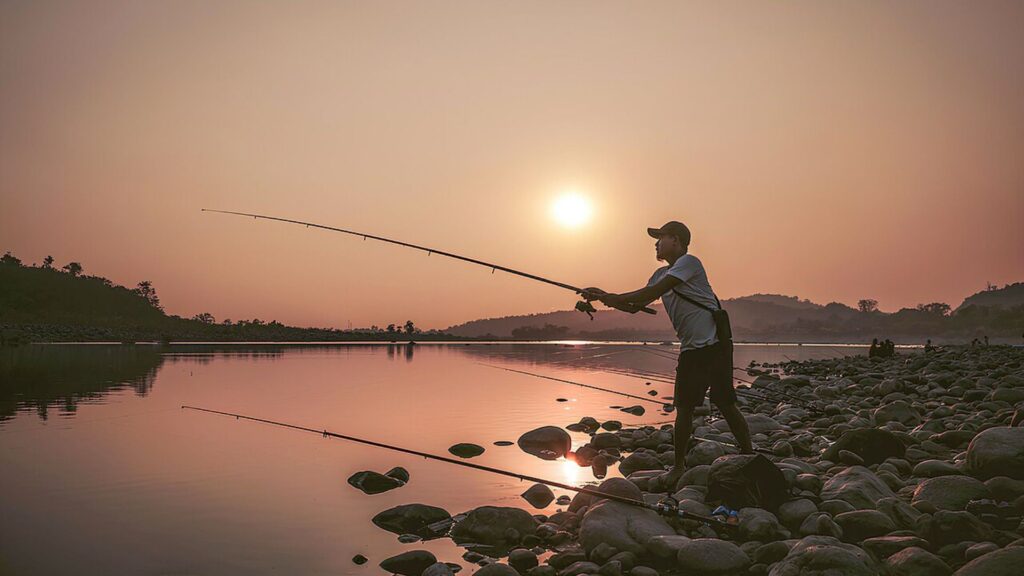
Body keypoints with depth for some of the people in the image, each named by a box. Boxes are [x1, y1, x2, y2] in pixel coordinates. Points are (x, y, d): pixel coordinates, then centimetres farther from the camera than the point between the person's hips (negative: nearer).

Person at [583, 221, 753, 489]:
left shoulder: (689, 262, -7)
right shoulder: (661, 274, 19)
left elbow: (654, 292, -17)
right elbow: (635, 306, 17)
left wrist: (615, 298, -15)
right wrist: (605, 297, 1)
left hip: (714, 344, -8)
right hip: (690, 349, 8)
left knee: (725, 403, -5)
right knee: (684, 407, 7)